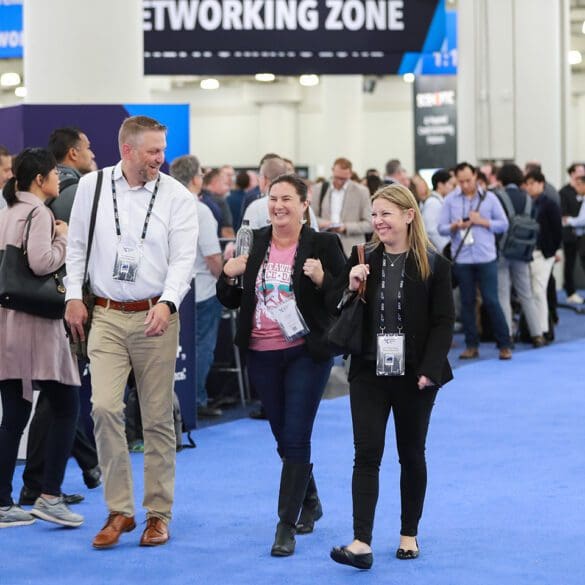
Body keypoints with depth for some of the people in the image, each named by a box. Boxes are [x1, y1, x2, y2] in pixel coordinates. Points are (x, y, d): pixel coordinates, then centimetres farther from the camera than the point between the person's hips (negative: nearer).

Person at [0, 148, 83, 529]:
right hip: (36, 324, -8)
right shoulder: (38, 213, -10)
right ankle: (50, 497, -3)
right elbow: (41, 262, -23)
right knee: (67, 408, 1)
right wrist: (65, 239, -9)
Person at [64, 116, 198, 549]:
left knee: (158, 417, 4)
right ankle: (120, 510, 1)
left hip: (155, 317, -1)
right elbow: (77, 245, 14)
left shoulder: (177, 197, -2)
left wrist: (167, 303, -22)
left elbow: (184, 258, -7)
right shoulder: (92, 186, 5)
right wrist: (74, 296, 6)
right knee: (104, 407, -11)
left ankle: (159, 514, 15)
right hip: (106, 316, 1)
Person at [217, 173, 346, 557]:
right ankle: (310, 503, 36)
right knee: (285, 437, 15)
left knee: (295, 438, -8)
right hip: (262, 355, 5)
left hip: (306, 353, -5)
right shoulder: (254, 243, 6)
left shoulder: (323, 244, -6)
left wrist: (321, 279, -23)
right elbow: (231, 301, 11)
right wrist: (228, 276, -8)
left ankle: (287, 526, -4)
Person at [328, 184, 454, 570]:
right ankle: (362, 543, -11)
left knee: (411, 454, 11)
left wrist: (430, 370, -15)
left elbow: (443, 322, -6)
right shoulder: (362, 259, 4)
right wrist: (350, 287, -14)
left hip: (414, 376, -2)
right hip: (369, 372, 2)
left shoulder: (433, 265, -5)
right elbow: (333, 309, 6)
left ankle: (409, 534, 25)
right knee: (367, 454, -6)